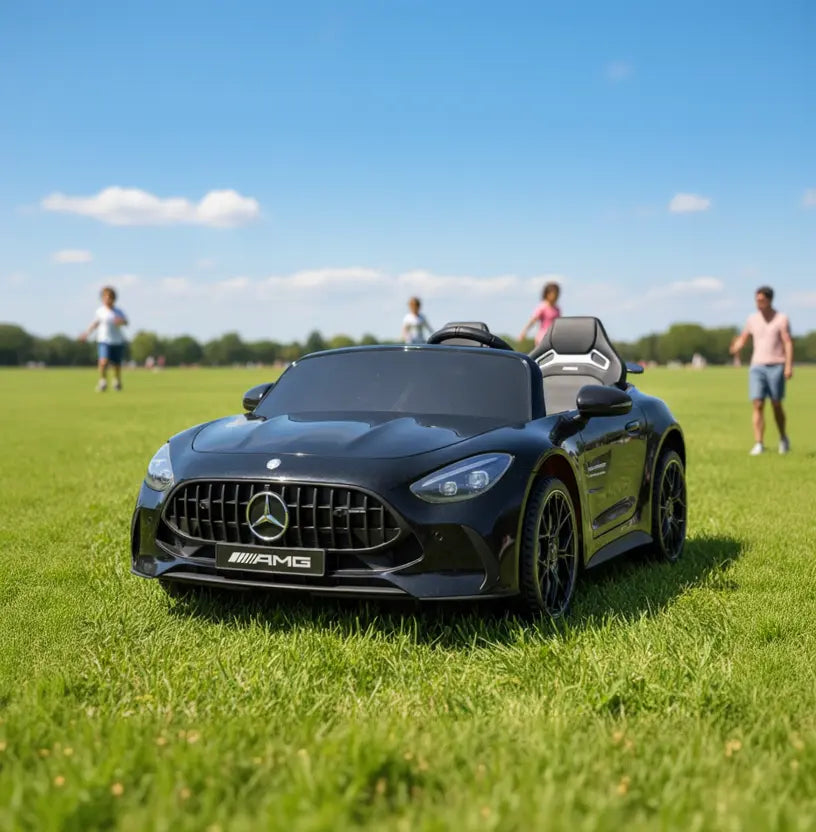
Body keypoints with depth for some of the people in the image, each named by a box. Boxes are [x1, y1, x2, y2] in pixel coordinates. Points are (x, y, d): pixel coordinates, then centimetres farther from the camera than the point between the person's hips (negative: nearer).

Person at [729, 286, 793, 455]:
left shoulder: (781, 319, -1)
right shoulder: (752, 319, 10)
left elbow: (788, 343, -6)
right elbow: (742, 339, 14)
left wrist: (789, 366, -17)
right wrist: (736, 348, -10)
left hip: (776, 366, -2)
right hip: (757, 366, 3)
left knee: (776, 405, 4)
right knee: (758, 405, -8)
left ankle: (783, 438, 27)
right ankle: (758, 445, -11)